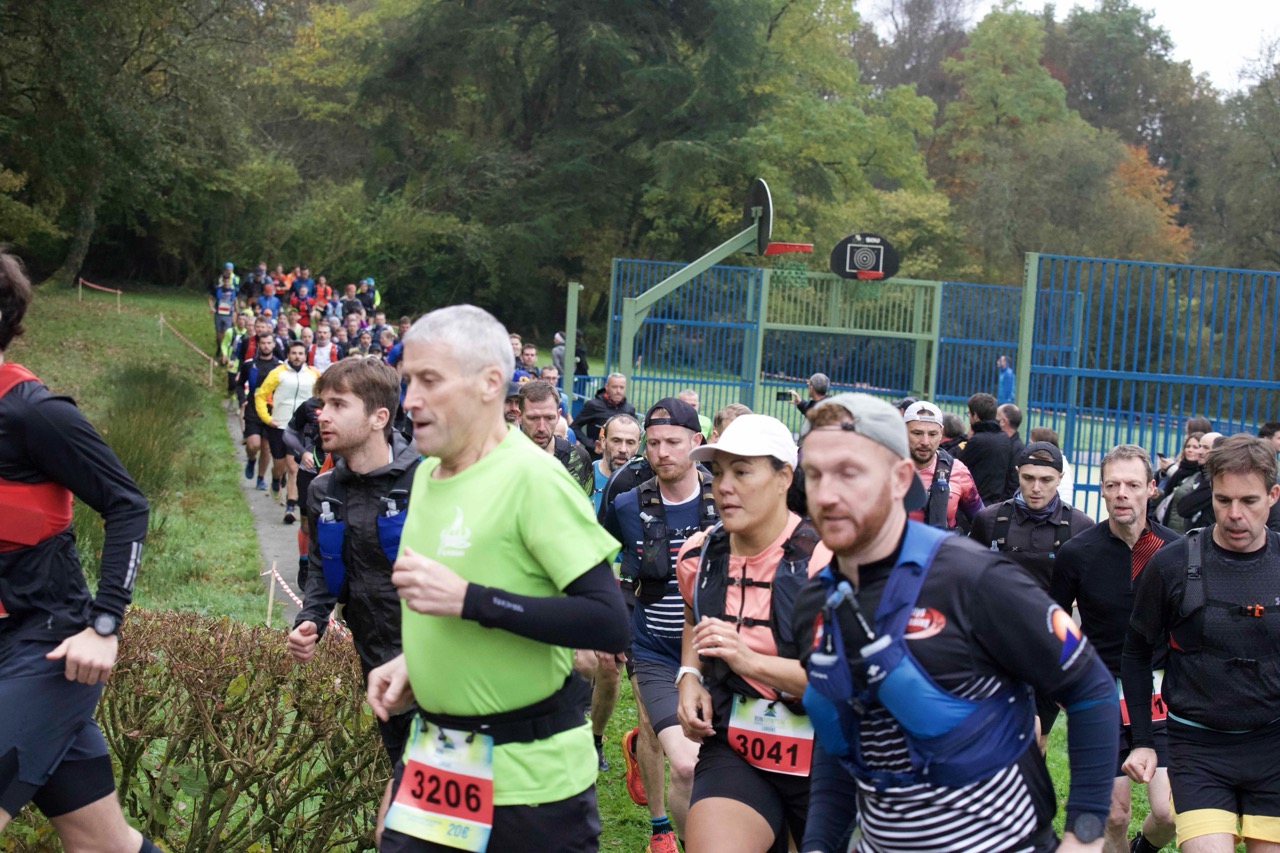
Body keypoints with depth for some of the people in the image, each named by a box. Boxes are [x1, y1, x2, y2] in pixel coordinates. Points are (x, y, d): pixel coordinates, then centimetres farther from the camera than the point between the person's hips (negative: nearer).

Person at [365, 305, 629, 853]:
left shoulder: (532, 477, -18)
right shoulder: (427, 475, 7)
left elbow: (609, 623, -24)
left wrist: (466, 599, -26)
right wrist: (413, 661, 3)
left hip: (530, 768, -7)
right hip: (433, 756, 7)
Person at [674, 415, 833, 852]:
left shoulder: (826, 558, -16)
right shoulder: (699, 556, 2)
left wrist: (751, 660, -27)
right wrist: (690, 678, 5)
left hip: (822, 760, -3)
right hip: (733, 753, 3)